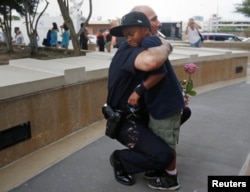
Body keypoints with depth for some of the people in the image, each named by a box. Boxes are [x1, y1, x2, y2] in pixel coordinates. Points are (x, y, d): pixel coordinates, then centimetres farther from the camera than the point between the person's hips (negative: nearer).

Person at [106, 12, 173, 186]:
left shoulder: (133, 51, 7)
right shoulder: (130, 51, -26)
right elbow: (152, 61, -51)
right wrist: (166, 46, -28)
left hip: (140, 114, 10)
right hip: (125, 122, -10)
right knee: (164, 156, -23)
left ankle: (142, 146, 25)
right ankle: (121, 159, 4)